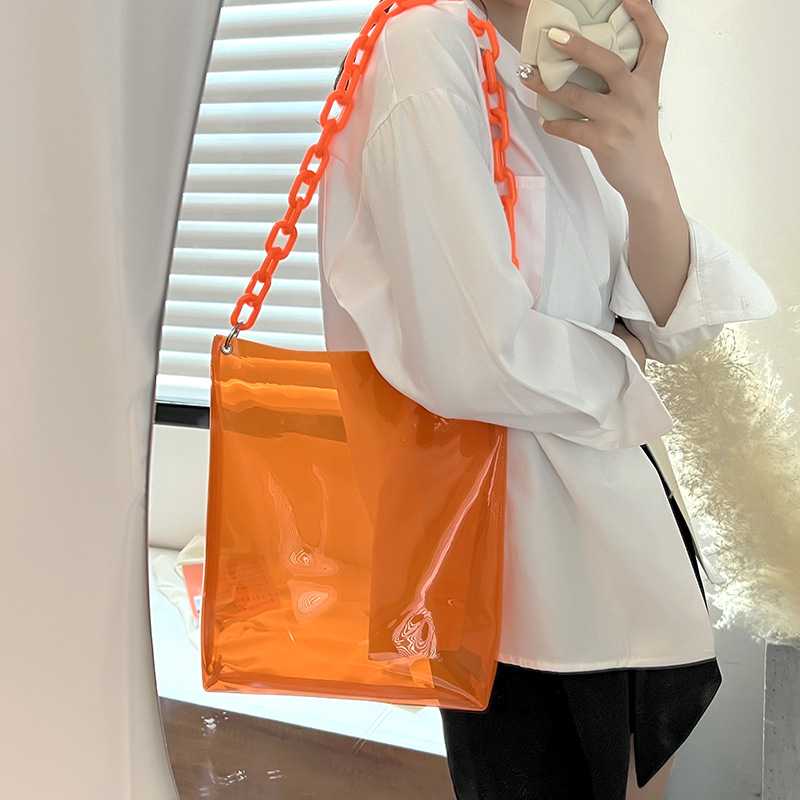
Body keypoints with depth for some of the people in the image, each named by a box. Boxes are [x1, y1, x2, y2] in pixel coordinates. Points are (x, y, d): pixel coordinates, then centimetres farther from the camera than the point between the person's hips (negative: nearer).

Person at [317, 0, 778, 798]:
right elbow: (474, 361, -30)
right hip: (513, 515, -8)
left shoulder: (581, 85, 5)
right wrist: (615, 364, -9)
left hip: (616, 506, 8)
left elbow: (669, 322, -6)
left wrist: (648, 183, -26)